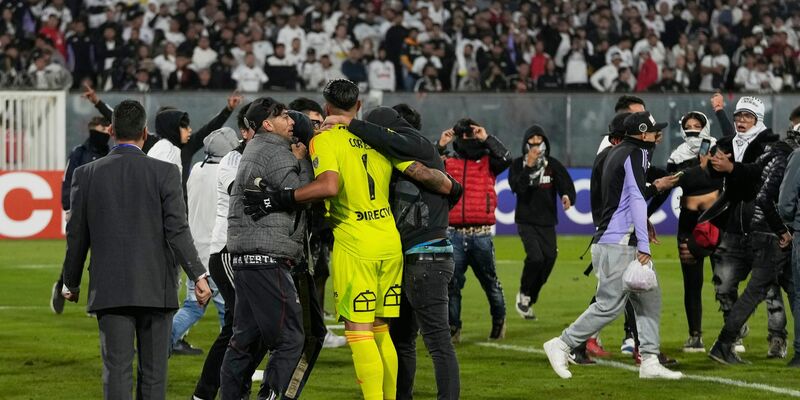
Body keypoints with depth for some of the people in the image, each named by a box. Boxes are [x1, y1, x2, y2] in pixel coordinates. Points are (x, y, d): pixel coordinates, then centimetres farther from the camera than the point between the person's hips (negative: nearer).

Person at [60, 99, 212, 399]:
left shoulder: (86, 175, 1)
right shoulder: (165, 173, -4)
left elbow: (76, 237, 6)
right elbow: (177, 231, -10)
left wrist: (71, 284, 18)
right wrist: (198, 276, -6)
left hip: (109, 292, 1)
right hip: (156, 290, -1)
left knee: (117, 373, -1)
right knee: (153, 374, 7)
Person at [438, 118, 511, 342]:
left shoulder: (487, 163, 6)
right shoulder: (448, 164, 9)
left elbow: (506, 159, -12)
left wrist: (486, 138, -8)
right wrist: (439, 147, -5)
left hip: (481, 235, -1)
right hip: (454, 234, 1)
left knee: (489, 281, 10)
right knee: (452, 283, -3)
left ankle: (499, 321, 29)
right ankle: (453, 327, 4)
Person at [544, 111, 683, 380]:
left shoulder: (617, 152, 17)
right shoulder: (635, 154, -10)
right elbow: (637, 200, -17)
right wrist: (643, 245, -21)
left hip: (623, 244, 10)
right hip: (618, 245, -10)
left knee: (650, 299, 8)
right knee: (610, 305, -9)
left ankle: (650, 362, 5)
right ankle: (562, 345, -2)